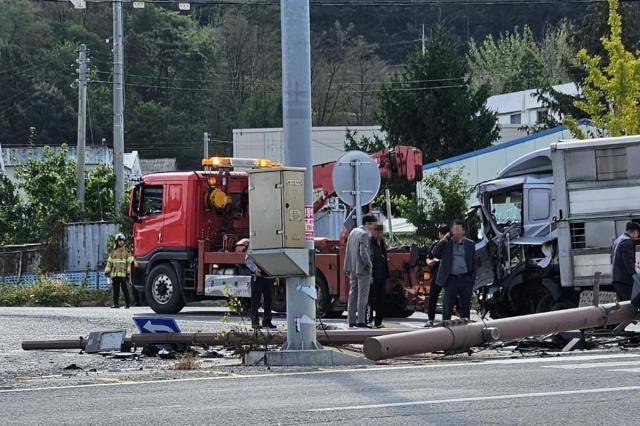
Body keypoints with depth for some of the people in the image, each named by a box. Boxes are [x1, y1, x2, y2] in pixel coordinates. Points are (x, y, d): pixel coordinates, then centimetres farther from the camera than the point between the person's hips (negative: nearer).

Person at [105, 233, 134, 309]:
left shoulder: (127, 252, 6)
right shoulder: (113, 252, 18)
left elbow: (130, 263, -1)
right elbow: (109, 262, 17)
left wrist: (128, 273, -10)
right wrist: (107, 271, 6)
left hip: (123, 274, -4)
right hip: (115, 274, 4)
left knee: (125, 289, -5)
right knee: (115, 290, 3)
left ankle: (127, 303, 0)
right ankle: (116, 303, 7)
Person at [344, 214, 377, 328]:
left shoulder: (353, 232, 12)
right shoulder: (365, 235, -15)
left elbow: (348, 251, 15)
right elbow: (363, 252, -23)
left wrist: (348, 268, 18)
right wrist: (369, 265, -10)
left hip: (353, 269, 8)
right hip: (363, 269, -8)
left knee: (353, 295, 11)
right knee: (362, 296, -5)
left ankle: (351, 321, 12)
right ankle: (360, 321, -6)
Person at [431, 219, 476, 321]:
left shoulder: (470, 244, 8)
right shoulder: (446, 243, 6)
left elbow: (473, 263, 9)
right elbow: (435, 254, -6)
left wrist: (472, 281, 2)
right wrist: (443, 240, -10)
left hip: (465, 279, 1)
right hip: (451, 279, -1)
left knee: (465, 307, 6)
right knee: (448, 307, 0)